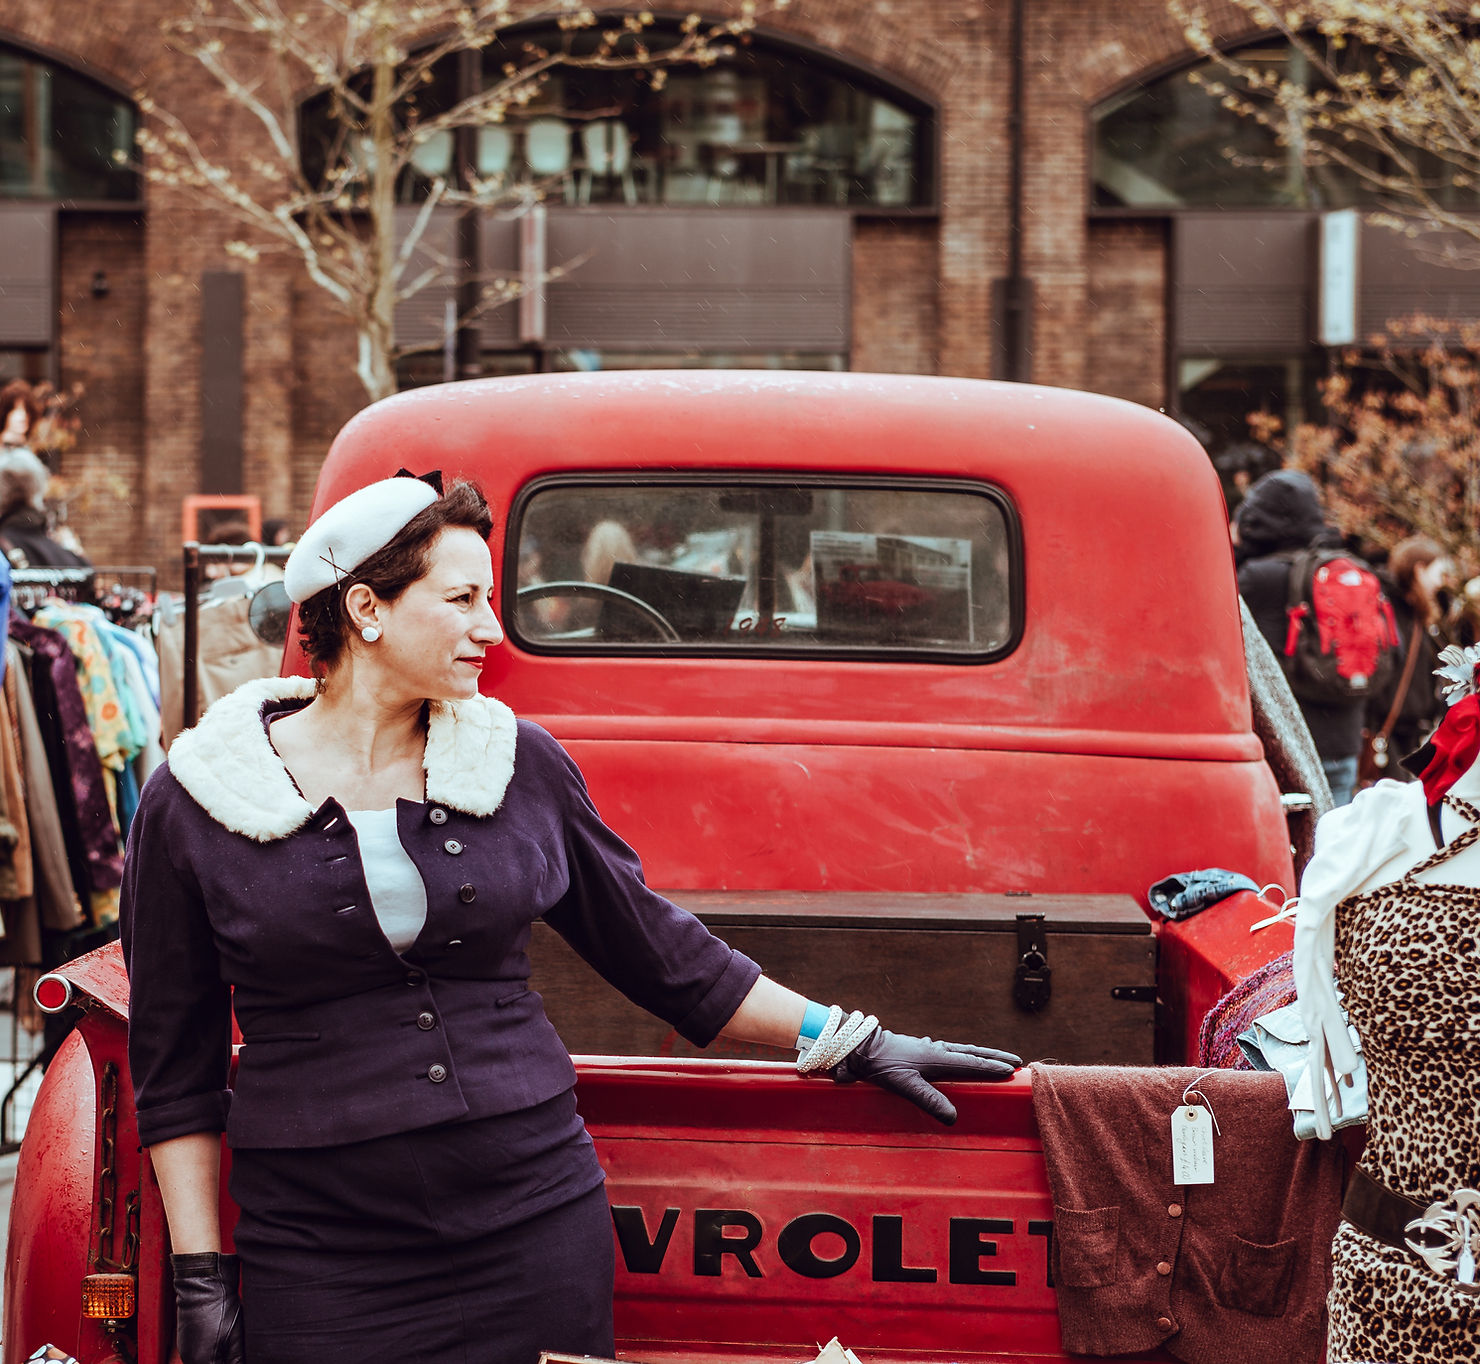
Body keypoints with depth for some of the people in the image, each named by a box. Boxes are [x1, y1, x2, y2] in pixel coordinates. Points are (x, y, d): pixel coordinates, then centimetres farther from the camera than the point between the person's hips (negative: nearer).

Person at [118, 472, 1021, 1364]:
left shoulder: (521, 765, 5)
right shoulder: (191, 804, -2)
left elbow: (659, 949, 14)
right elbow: (177, 1069, 3)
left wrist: (846, 1042, 14)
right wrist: (201, 1278, -1)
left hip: (539, 1230, 2)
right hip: (324, 1268, -2)